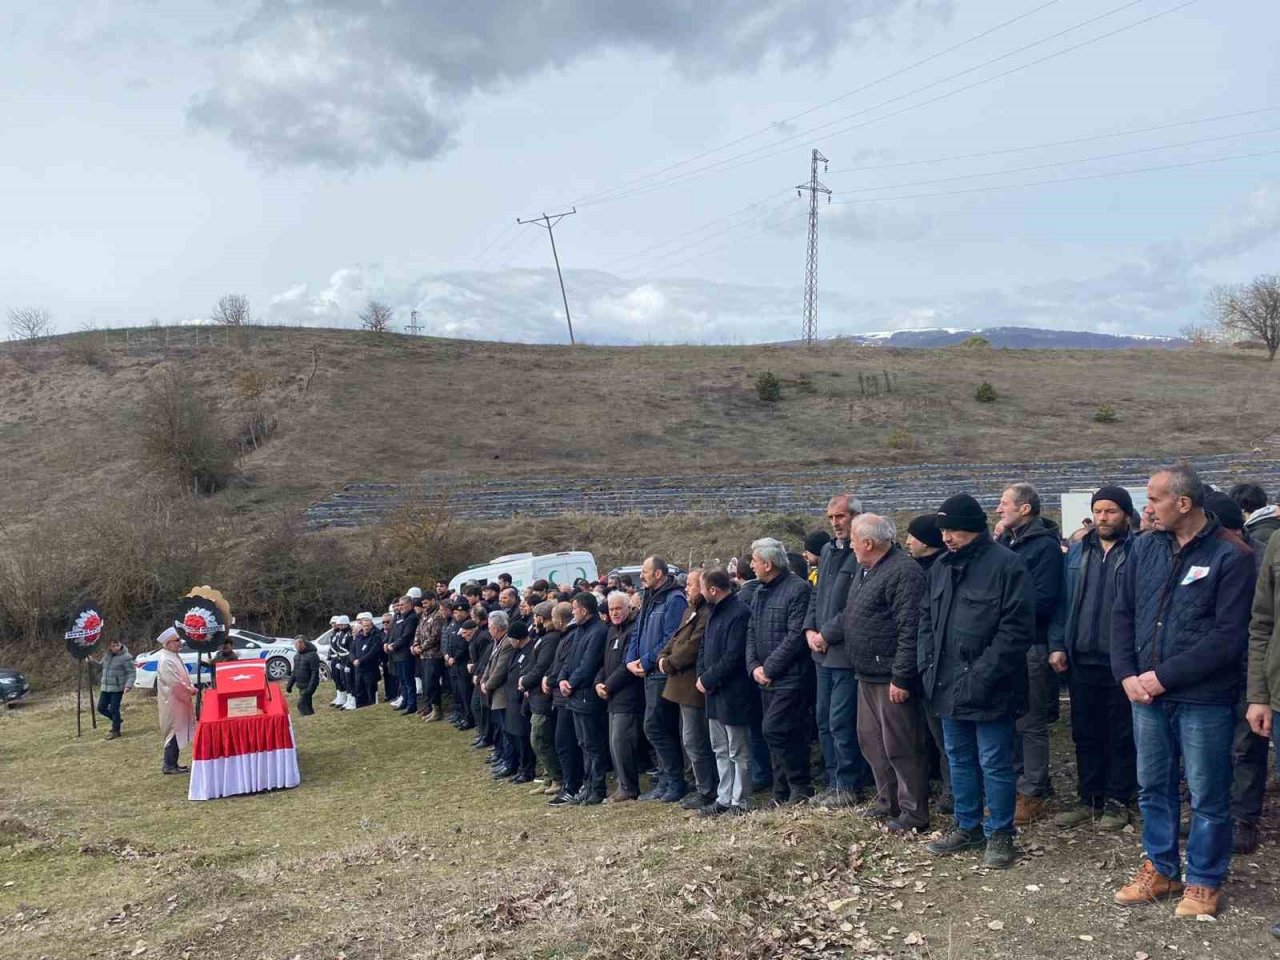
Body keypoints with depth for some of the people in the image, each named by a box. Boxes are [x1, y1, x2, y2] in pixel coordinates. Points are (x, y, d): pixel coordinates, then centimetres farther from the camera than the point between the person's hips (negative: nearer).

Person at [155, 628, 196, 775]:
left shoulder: (174, 657, 11)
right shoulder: (166, 661, -21)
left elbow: (184, 677, 19)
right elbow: (175, 683, -24)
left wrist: (191, 687, 4)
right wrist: (190, 691, -13)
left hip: (178, 702, 10)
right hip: (172, 702, -10)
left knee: (177, 733, 13)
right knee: (174, 732, -4)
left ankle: (172, 764, 20)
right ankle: (169, 765, 3)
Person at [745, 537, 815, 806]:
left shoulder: (798, 589, -13)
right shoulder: (759, 593, 15)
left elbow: (795, 636, -19)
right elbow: (751, 632, 15)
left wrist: (769, 667, -15)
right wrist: (754, 666, 0)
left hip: (790, 677, -8)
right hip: (766, 679, 8)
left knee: (775, 731, -13)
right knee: (778, 734, 12)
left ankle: (801, 787, 2)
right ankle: (782, 794, 20)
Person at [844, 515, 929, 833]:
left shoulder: (903, 571, -19)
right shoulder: (866, 570, 14)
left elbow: (910, 629, -23)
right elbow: (851, 615, 24)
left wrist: (900, 677, -24)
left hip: (891, 677, -10)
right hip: (868, 675, 10)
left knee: (900, 746, -1)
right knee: (870, 740, 18)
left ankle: (913, 812, 11)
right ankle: (887, 801, 31)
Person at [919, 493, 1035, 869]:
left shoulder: (1007, 565, -13)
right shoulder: (941, 567, 10)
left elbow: (1017, 629, -17)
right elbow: (926, 620, 17)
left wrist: (981, 676, -20)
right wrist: (928, 666, 4)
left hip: (989, 690, -7)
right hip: (948, 686, 7)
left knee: (994, 764, 3)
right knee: (959, 759, 18)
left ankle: (999, 834, 19)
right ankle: (967, 827, 33)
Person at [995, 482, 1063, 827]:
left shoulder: (1045, 546, -11)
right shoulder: (1004, 542, 12)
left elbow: (1044, 601, -19)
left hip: (1031, 646, -7)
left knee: (1030, 723, 2)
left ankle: (1032, 794, 12)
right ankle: (1011, 784, 25)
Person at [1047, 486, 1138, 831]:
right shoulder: (1077, 553, 10)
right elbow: (1062, 601, 11)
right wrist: (1057, 644, 3)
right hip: (1081, 660, 4)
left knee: (1121, 735, 7)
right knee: (1085, 733, 12)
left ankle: (1118, 801, 18)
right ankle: (1089, 798, 24)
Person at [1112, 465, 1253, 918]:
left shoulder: (1230, 556, -11)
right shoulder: (1145, 548, 6)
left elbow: (1229, 635, -15)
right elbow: (1123, 613, 9)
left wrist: (1165, 675, -16)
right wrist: (1128, 675, -4)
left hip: (1203, 698, -5)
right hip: (1146, 693, 5)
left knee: (1207, 795, 7)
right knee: (1152, 787, 16)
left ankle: (1204, 881, 24)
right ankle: (1161, 868, 32)